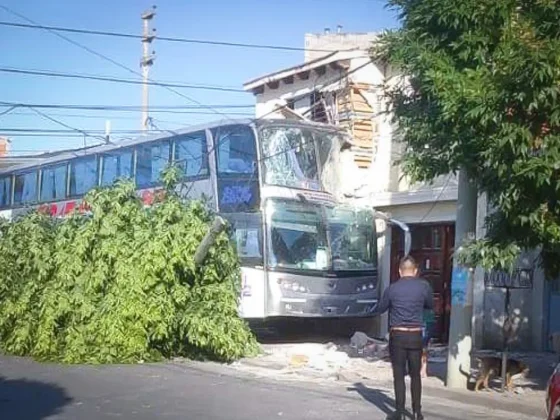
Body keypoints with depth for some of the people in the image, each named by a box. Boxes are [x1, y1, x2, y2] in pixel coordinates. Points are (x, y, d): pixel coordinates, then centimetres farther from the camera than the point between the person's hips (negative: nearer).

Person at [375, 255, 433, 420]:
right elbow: (430, 305, 15)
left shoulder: (392, 288, -4)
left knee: (399, 375, 4)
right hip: (416, 336, 1)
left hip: (397, 335, -1)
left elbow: (380, 309, 8)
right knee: (416, 375, 11)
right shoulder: (424, 286, -2)